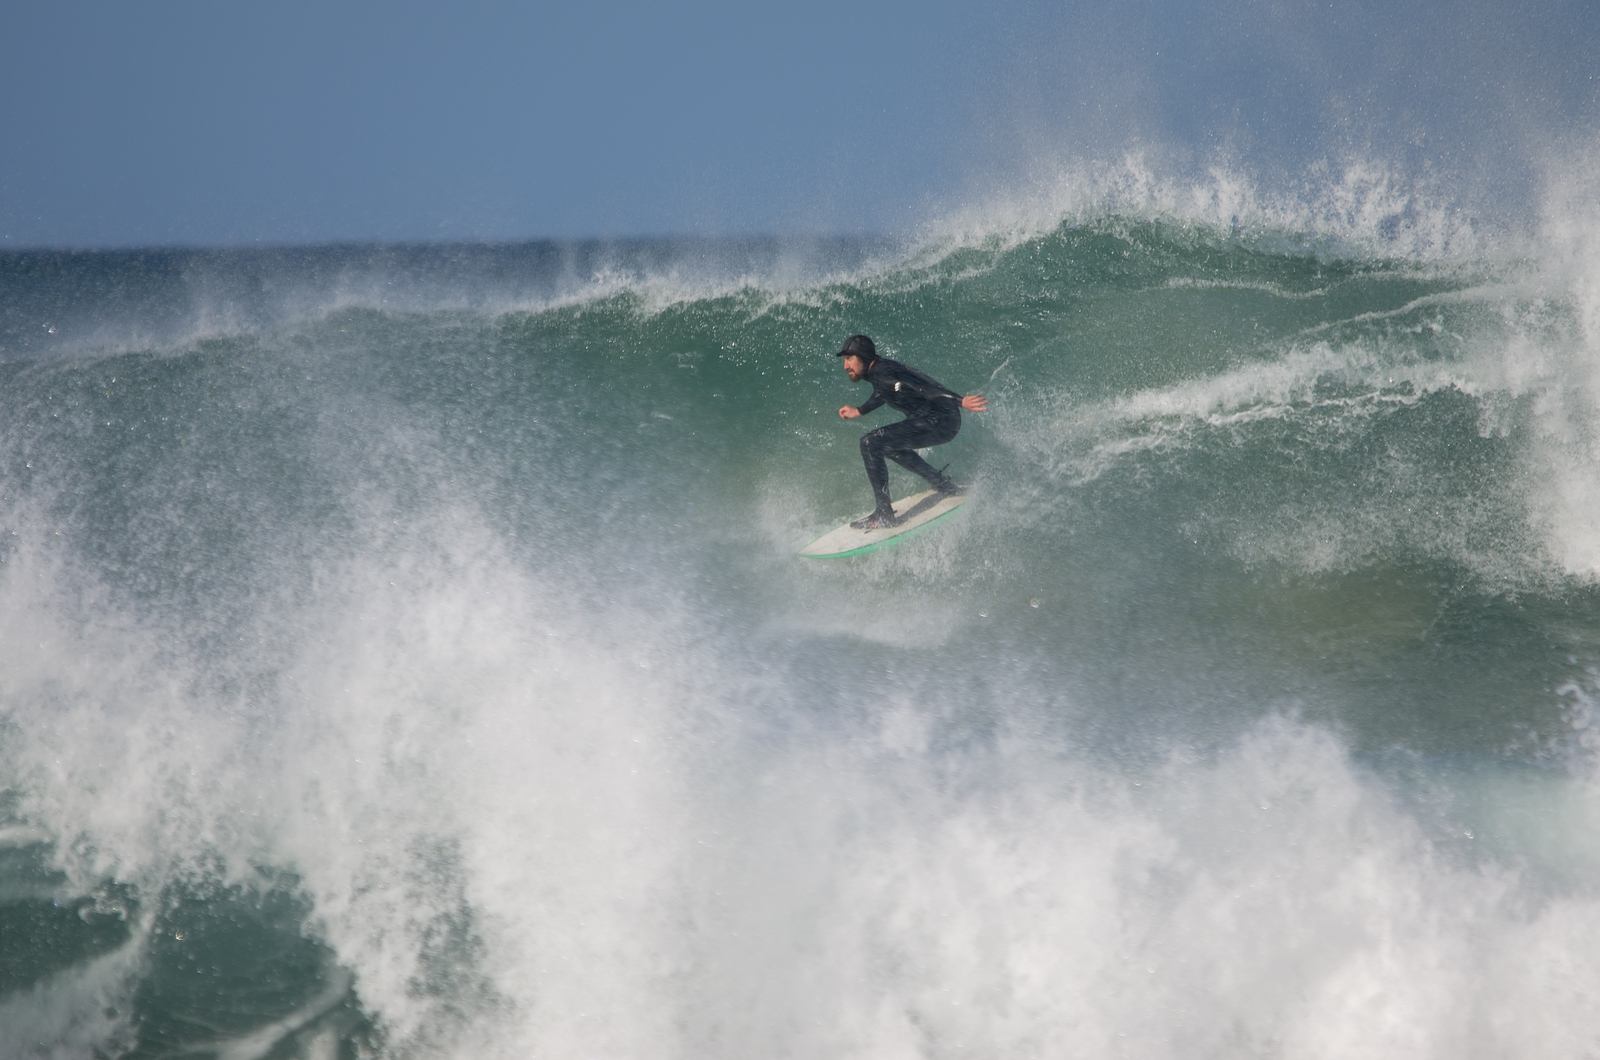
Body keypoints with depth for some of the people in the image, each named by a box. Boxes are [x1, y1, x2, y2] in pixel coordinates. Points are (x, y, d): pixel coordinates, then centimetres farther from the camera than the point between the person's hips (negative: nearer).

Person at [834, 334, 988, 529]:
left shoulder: (884, 374, -18)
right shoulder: (877, 372, 11)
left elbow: (923, 387, -31)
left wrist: (960, 401, -41)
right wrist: (858, 411, 44)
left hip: (941, 423, -10)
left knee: (870, 443, -15)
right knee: (887, 445, 31)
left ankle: (884, 514, -14)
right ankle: (945, 486, 31)